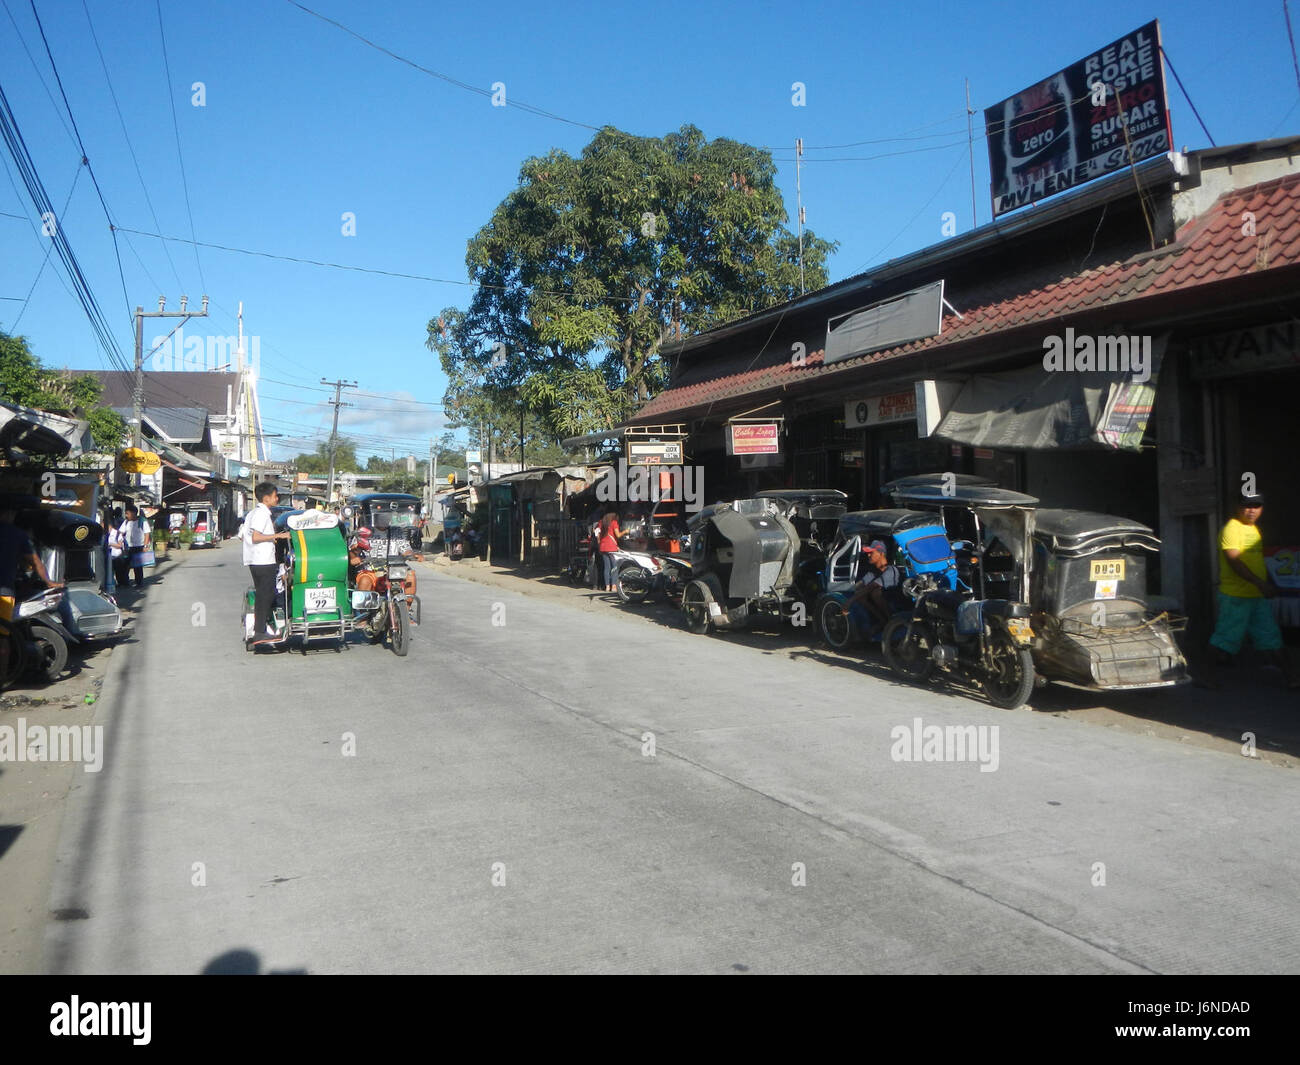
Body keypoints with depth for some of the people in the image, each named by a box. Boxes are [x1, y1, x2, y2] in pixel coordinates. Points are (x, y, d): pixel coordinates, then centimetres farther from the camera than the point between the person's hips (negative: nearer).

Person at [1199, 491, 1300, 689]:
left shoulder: (1255, 528, 17)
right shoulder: (1231, 529, -11)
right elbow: (1235, 561, -20)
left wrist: (1270, 584, 21)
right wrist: (1259, 582, -26)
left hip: (1258, 595, 8)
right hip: (1235, 596, -8)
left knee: (1271, 635, 10)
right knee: (1226, 637, -4)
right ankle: (1209, 675, 5)